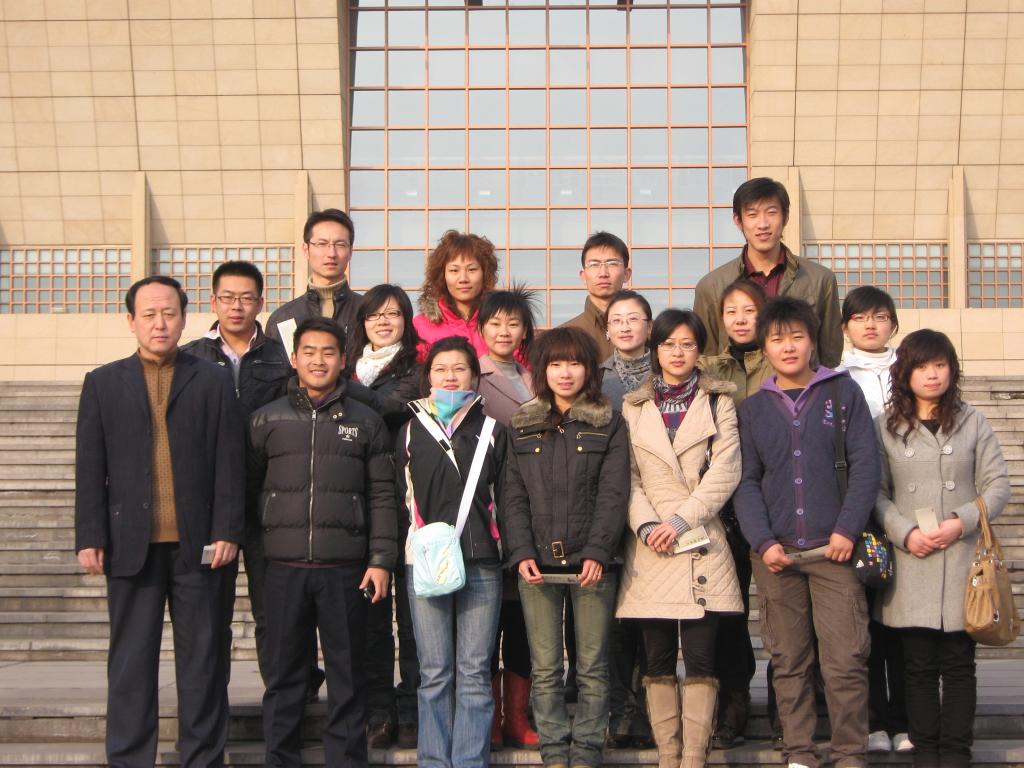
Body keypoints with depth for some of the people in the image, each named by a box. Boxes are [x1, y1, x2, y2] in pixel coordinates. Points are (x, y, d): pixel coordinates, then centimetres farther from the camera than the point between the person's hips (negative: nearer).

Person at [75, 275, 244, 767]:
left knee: (203, 663, 5)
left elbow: (230, 463, 3)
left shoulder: (214, 382, 8)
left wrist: (227, 532, -6)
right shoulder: (103, 384, 11)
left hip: (200, 546, 0)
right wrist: (90, 538, -2)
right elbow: (90, 468, 6)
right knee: (130, 665, 4)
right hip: (131, 544, 1)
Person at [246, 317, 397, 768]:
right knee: (284, 674, 6)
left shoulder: (365, 423, 7)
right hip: (284, 567, 1)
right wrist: (276, 527, 6)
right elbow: (249, 487, 12)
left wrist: (380, 561, -1)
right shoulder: (267, 420, 8)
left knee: (347, 676, 4)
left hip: (345, 569, 0)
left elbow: (382, 497, 5)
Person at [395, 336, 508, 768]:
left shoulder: (492, 432, 10)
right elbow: (400, 498, 10)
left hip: (481, 564, 0)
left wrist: (509, 552, 0)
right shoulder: (410, 432, 11)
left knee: (475, 672, 0)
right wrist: (421, 545, 0)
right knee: (434, 672, 3)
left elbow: (504, 498, 9)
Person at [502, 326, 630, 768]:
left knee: (592, 667, 3)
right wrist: (521, 553, -7)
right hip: (538, 564, 2)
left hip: (592, 562, -1)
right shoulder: (522, 428, 11)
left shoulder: (609, 425, 6)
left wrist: (598, 553, -13)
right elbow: (514, 497, 7)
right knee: (545, 669, 2)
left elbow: (613, 494, -2)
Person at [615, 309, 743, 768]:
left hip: (701, 543, -1)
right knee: (658, 660, 1)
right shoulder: (633, 407, 14)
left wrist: (682, 520, -11)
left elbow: (725, 471, -1)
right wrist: (645, 524, -11)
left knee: (700, 658, -7)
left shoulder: (718, 402, 11)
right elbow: (626, 476, 6)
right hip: (650, 548, 1)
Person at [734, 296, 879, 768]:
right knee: (789, 662, 6)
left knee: (846, 661, -6)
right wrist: (763, 542, -5)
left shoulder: (842, 392, 5)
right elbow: (746, 481, 8)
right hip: (775, 553, 2)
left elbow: (865, 465, 0)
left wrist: (847, 530, -9)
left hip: (834, 549, -2)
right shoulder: (752, 407, 11)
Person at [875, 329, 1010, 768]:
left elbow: (997, 485, 4)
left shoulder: (972, 424, 7)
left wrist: (961, 522, -11)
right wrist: (905, 533, -11)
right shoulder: (886, 427, 6)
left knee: (958, 663, 3)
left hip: (961, 562, 0)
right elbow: (876, 491, 3)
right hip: (910, 563, 0)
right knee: (919, 664, 4)